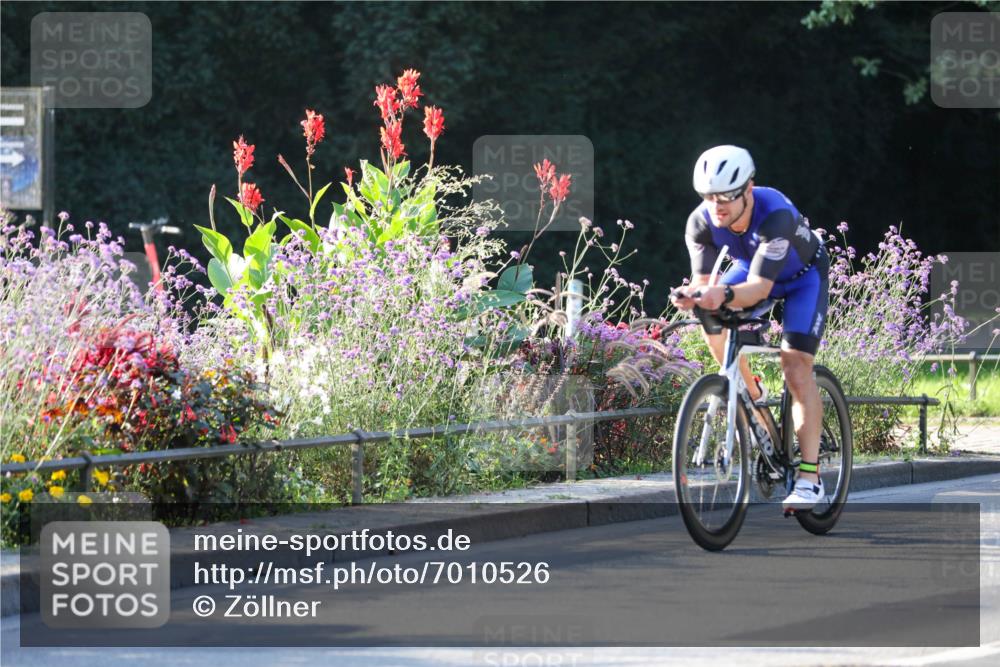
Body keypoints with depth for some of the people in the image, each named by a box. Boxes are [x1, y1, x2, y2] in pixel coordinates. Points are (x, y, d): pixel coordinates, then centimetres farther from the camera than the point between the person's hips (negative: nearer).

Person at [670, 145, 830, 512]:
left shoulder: (776, 215, -41)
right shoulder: (701, 223, -26)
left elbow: (760, 288, -46)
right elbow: (703, 280, -27)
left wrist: (725, 295, -66)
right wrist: (692, 295, -51)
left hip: (803, 276, -5)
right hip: (751, 268, 5)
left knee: (796, 367, -19)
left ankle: (810, 477, -20)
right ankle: (751, 394, 9)